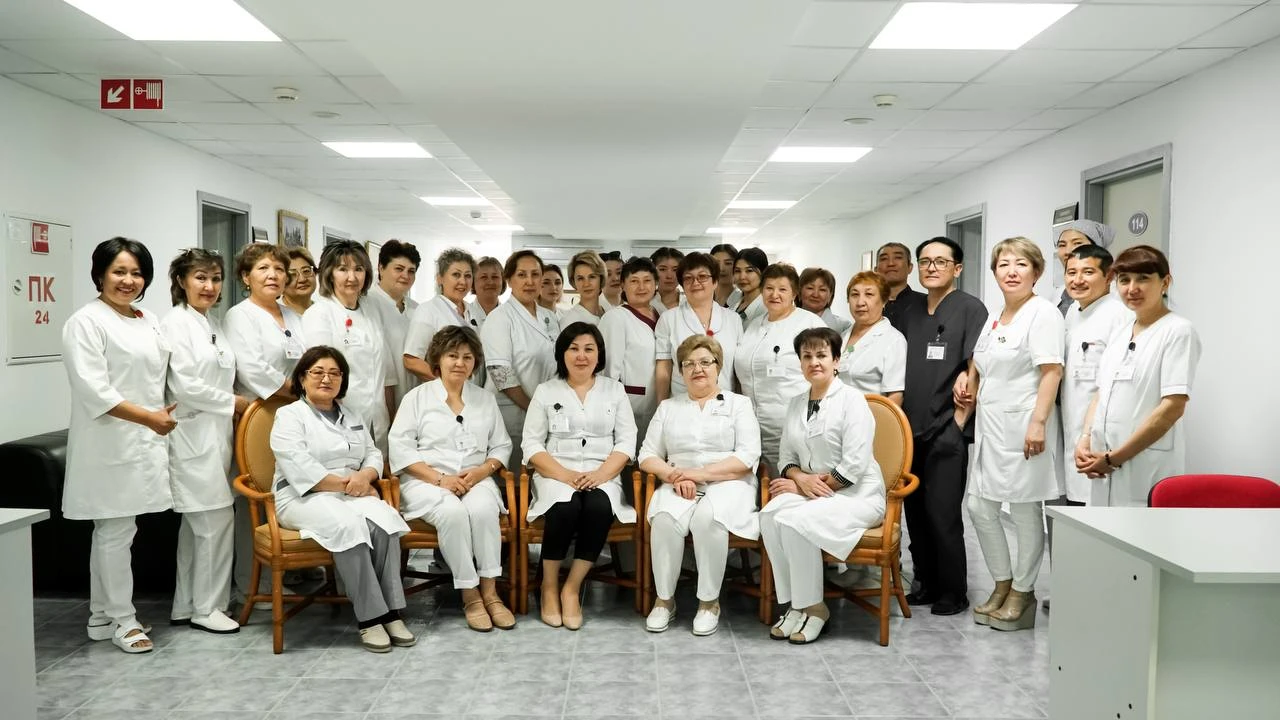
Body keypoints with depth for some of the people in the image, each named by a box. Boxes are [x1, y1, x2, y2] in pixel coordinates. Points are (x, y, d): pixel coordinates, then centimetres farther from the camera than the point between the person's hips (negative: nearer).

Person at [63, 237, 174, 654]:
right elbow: (93, 389, -18)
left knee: (112, 531, 14)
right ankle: (121, 619, 9)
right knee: (116, 532, -1)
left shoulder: (149, 323, 15)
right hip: (110, 443, -8)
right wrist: (147, 416, -19)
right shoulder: (86, 322, -9)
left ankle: (102, 616, 23)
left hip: (144, 440, 8)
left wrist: (162, 416, 11)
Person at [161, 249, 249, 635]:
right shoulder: (176, 324, -11)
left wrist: (232, 406, 6)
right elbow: (184, 385, -18)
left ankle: (186, 605, 21)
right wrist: (233, 402, -10)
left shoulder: (212, 323, 15)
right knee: (216, 520, -6)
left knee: (197, 524, 13)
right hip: (192, 436, -9)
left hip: (215, 434, 9)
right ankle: (206, 607, 7)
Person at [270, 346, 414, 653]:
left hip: (354, 494, 5)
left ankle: (392, 612, -29)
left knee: (384, 520, -29)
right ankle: (370, 618, -32)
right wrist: (344, 484, -15)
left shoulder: (353, 415, 22)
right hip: (305, 497, -5)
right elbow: (299, 467, -11)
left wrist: (364, 477, -8)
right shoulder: (289, 415, 3)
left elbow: (373, 455, 16)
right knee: (348, 526, -36)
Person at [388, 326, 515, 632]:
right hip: (427, 481, -2)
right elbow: (400, 448, -3)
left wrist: (483, 470, -9)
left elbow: (501, 446, 14)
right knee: (453, 512, -34)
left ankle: (490, 592, -23)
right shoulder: (417, 397, 7)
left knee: (483, 509, -32)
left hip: (476, 480, 2)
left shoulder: (485, 399, 17)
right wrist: (439, 478, -14)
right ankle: (470, 596, -23)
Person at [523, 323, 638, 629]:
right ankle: (549, 587, -13)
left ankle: (572, 588, -18)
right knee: (565, 507, -34)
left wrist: (600, 474, -12)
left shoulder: (615, 390, 12)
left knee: (599, 507, -33)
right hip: (556, 475, -1)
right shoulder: (545, 391, 9)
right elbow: (532, 444, 2)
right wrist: (565, 475, -14)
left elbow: (626, 441, 6)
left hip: (602, 476, 1)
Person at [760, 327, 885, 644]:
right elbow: (787, 457, 13)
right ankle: (794, 604, -15)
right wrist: (800, 478, -10)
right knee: (770, 515, -24)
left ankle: (813, 607, -13)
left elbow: (854, 466, -15)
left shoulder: (852, 399, -7)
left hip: (857, 495, -6)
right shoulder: (797, 403, 13)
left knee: (795, 520, -30)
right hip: (811, 492, 6)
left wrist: (807, 485, -12)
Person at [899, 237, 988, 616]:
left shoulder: (970, 308, -2)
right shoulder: (909, 314, 15)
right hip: (911, 428, 6)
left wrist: (960, 417, -12)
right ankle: (926, 582, 23)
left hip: (947, 429, -6)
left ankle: (953, 591, 10)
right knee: (915, 510, 10)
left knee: (943, 513, -4)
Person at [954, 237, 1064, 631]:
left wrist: (1038, 422, -22)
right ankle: (1002, 584, 25)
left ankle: (1022, 594, 16)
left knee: (1025, 512, 2)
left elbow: (1052, 371, -16)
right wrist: (965, 398, 16)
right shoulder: (994, 320, 17)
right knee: (979, 507, 10)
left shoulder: (1043, 313, -8)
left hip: (1023, 428, -8)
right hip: (991, 428, 8)